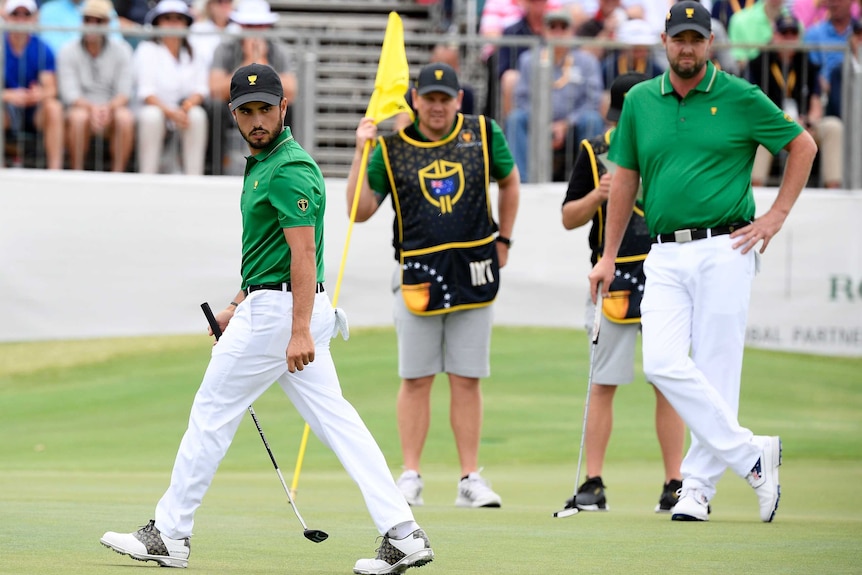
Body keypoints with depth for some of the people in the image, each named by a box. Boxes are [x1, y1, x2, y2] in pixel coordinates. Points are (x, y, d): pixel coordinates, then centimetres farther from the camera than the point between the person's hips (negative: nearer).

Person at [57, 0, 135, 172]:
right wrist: (92, 108, -30)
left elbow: (124, 92, -6)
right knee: (79, 117, -36)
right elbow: (70, 94, -10)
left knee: (125, 117, -33)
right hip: (82, 107, -1)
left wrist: (108, 108, -28)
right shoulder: (68, 52, 0)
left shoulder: (121, 50, 3)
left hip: (112, 109, 1)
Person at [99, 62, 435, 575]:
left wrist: (300, 331, -27)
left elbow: (303, 251, -22)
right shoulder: (264, 163, 17)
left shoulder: (289, 170, -15)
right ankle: (403, 534, -4)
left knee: (211, 415, 0)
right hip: (281, 310, 10)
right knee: (335, 419, 4)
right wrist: (238, 307, 26)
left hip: (277, 312, -10)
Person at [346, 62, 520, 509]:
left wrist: (503, 241, 17)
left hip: (473, 272, 1)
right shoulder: (392, 146, 0)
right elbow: (360, 211, -3)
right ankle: (410, 477, 5)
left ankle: (470, 479, 6)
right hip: (417, 271, -1)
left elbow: (509, 182, 21)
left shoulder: (483, 135, 3)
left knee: (467, 380, 3)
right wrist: (361, 154, -10)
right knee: (416, 379, 0)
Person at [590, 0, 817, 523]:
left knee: (716, 370, -4)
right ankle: (750, 455, -4)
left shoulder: (741, 98, 0)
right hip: (666, 256, 3)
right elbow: (625, 179, 17)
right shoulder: (640, 102, 10)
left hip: (724, 249, -3)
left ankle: (699, 485, 3)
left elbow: (803, 146, 10)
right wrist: (609, 257, 14)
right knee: (663, 363, -12)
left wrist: (777, 216, 3)